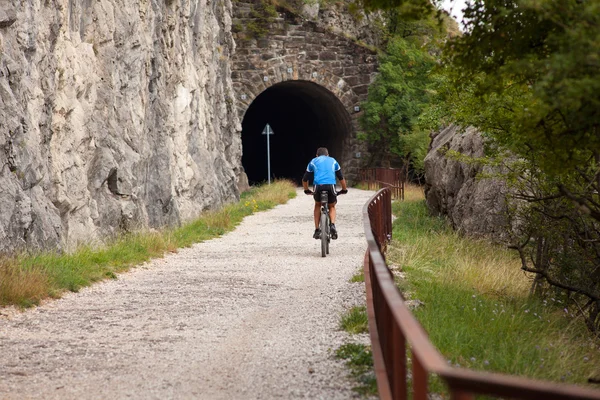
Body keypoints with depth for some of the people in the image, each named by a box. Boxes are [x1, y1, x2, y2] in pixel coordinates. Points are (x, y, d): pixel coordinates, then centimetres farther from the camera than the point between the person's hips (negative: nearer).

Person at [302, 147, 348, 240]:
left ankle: (317, 230, 19)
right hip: (331, 185, 0)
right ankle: (332, 225, -4)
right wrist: (344, 189, 47)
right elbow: (341, 178, 33)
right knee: (332, 206, 23)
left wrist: (307, 190, 44)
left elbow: (305, 179, 29)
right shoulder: (333, 161, 29)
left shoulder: (313, 161, 27)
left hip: (318, 186, 0)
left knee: (317, 205, 27)